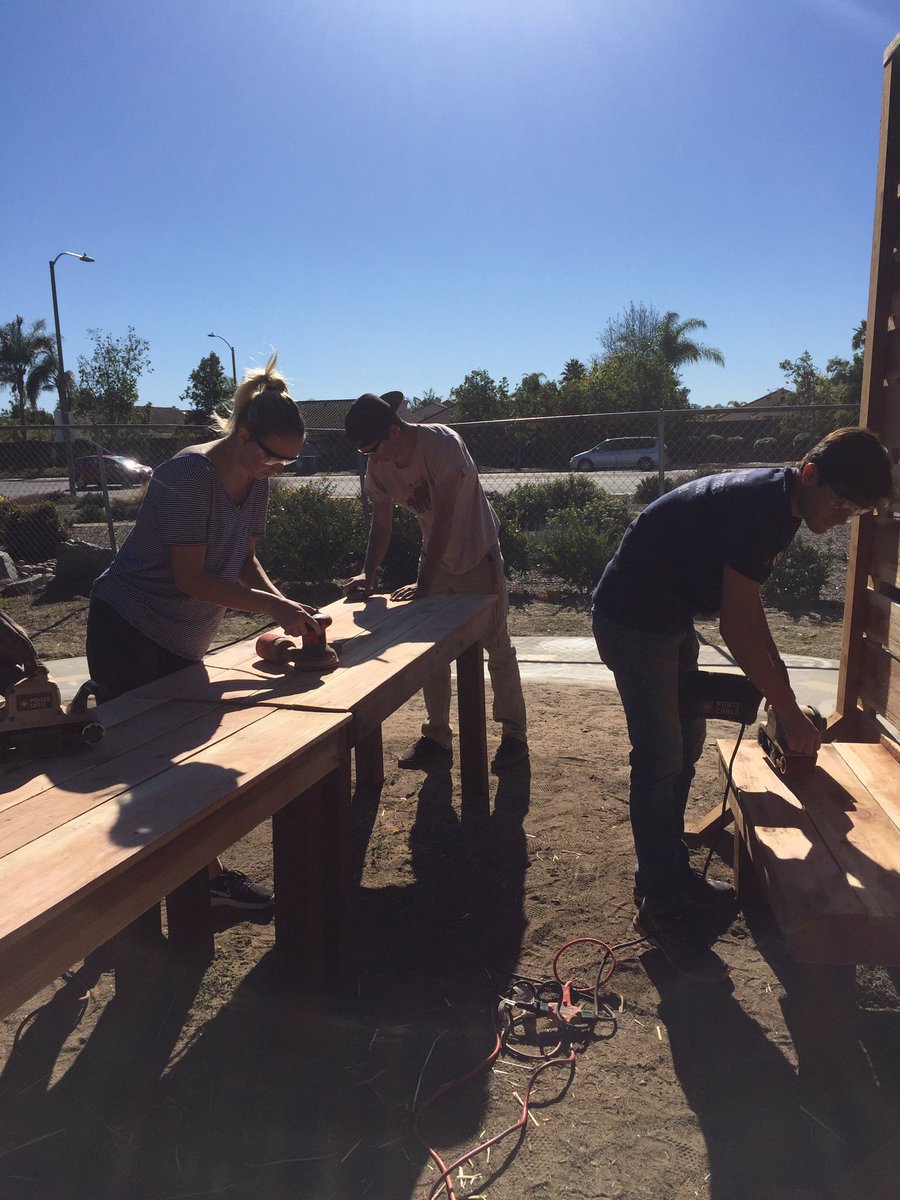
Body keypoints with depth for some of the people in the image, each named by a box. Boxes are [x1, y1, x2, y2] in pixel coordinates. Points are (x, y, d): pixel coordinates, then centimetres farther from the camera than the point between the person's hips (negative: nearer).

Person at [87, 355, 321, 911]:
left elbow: (244, 561, 6)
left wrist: (284, 603, -11)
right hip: (127, 633, -8)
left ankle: (206, 875, 22)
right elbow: (190, 578, -26)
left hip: (183, 640, 8)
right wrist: (272, 606, -29)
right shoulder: (190, 475, -24)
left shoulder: (256, 480, 0)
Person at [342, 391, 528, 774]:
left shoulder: (442, 443, -29)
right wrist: (367, 574, -23)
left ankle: (514, 734, 20)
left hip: (478, 554, -6)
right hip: (436, 557, 6)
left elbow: (443, 518, -32)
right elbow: (381, 525, -6)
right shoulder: (377, 466, -10)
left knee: (497, 646, 5)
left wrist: (423, 583, -35)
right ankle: (437, 737, 18)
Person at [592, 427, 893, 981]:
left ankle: (671, 876, 28)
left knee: (686, 743, 14)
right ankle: (662, 910, 3)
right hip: (634, 619, -10)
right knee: (661, 760, -8)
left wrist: (779, 684, 9)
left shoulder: (780, 502, 5)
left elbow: (748, 609, 13)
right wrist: (790, 713, -16)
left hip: (671, 620, 10)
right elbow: (737, 626, -25)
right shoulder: (760, 505, -25)